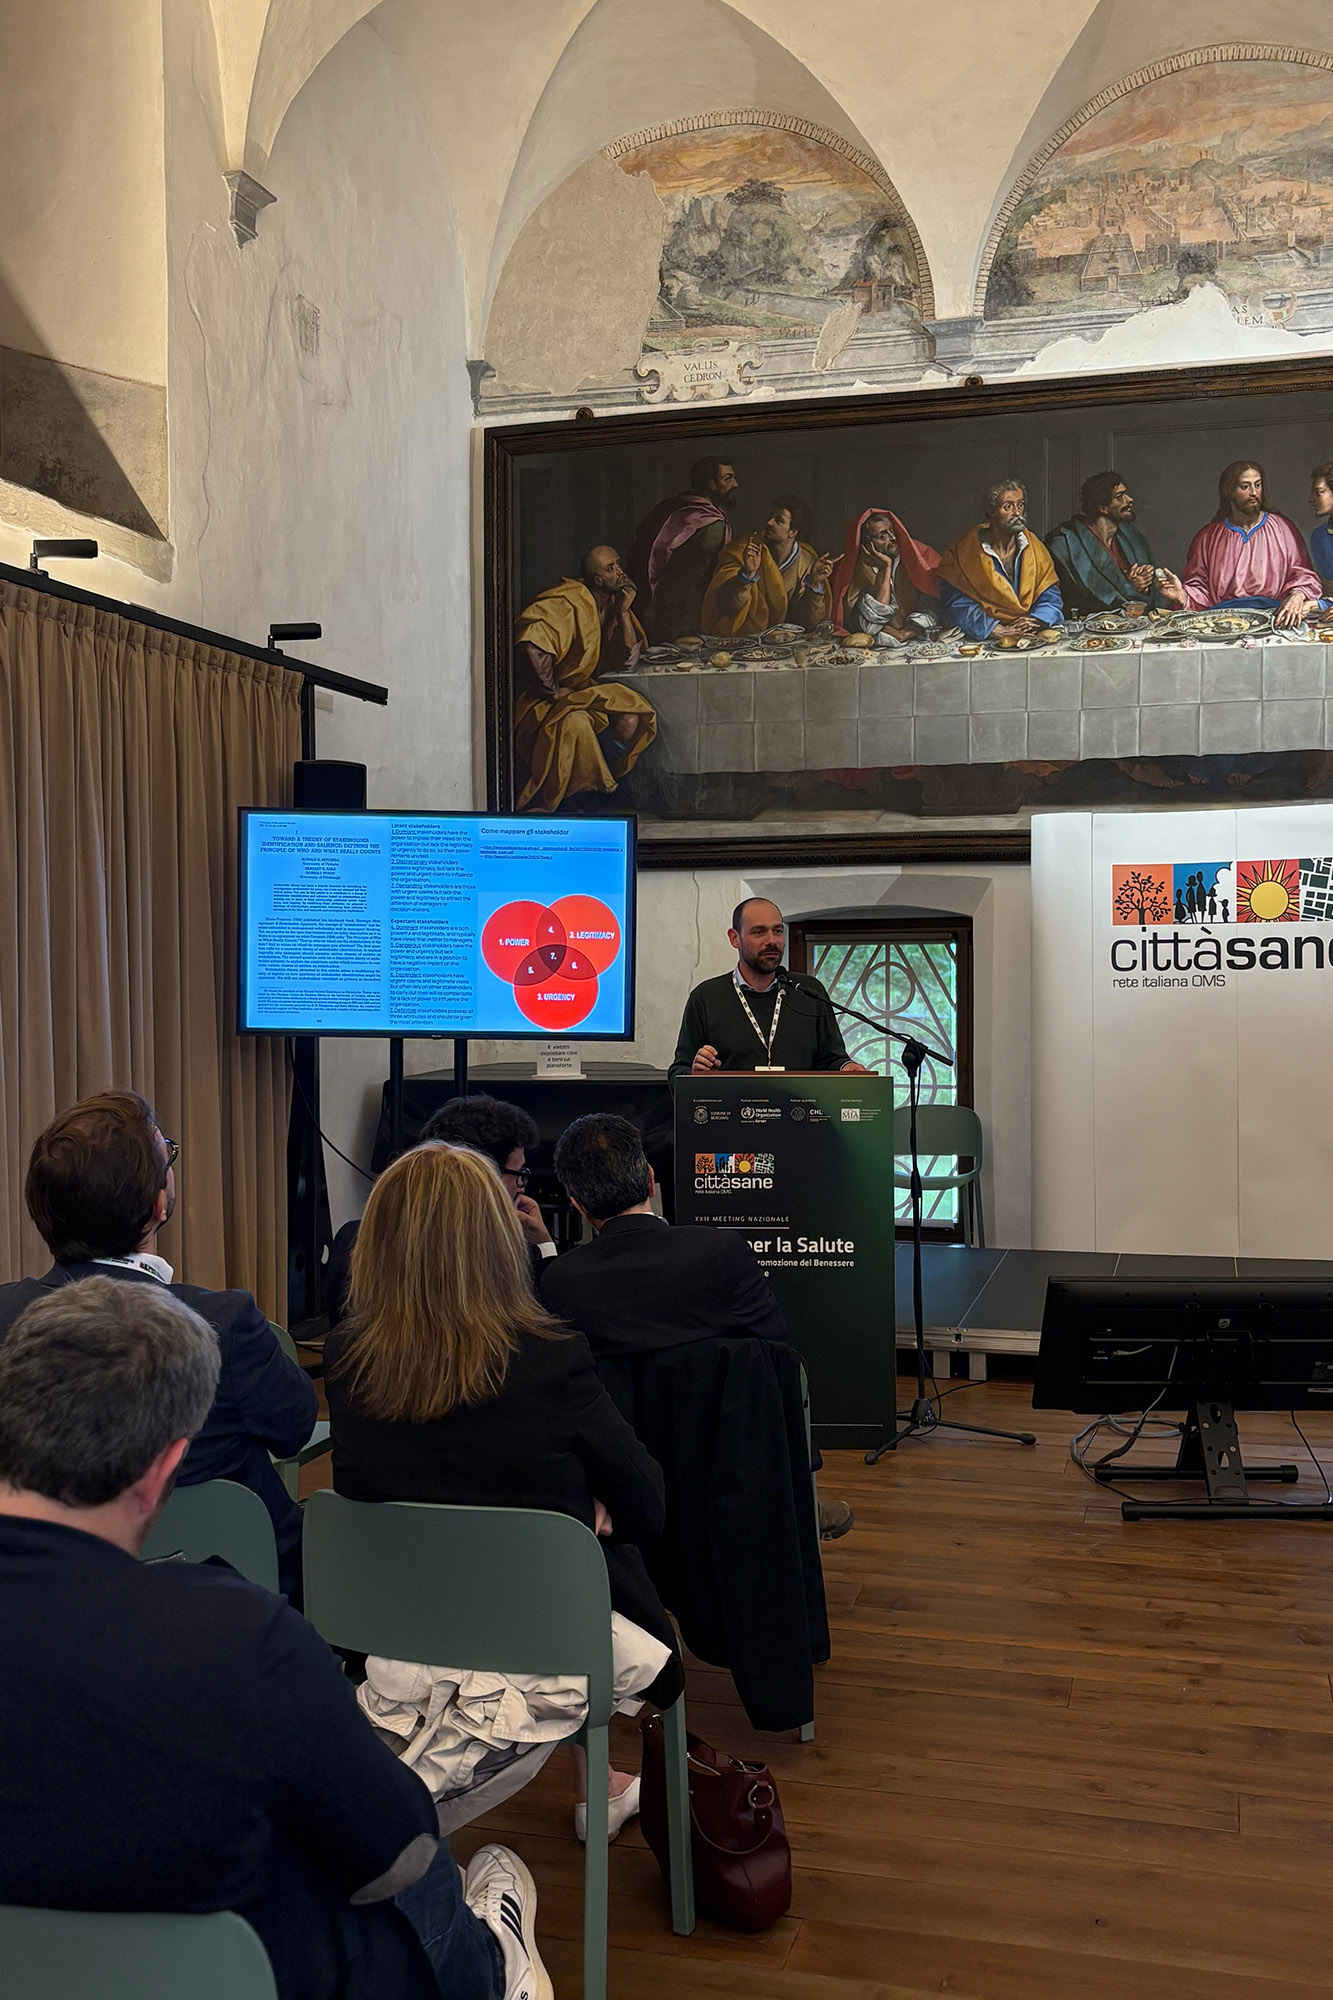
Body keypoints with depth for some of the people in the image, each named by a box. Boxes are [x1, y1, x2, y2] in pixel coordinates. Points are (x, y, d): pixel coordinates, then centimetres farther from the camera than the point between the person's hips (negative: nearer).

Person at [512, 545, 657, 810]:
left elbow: (626, 661, 2)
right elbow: (529, 642, -34)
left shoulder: (613, 605, 6)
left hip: (585, 691, 7)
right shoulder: (568, 602, -19)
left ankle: (597, 791, -1)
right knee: (575, 724, -37)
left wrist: (623, 613, -9)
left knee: (630, 720, -18)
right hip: (541, 698, -7)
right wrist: (552, 690, -24)